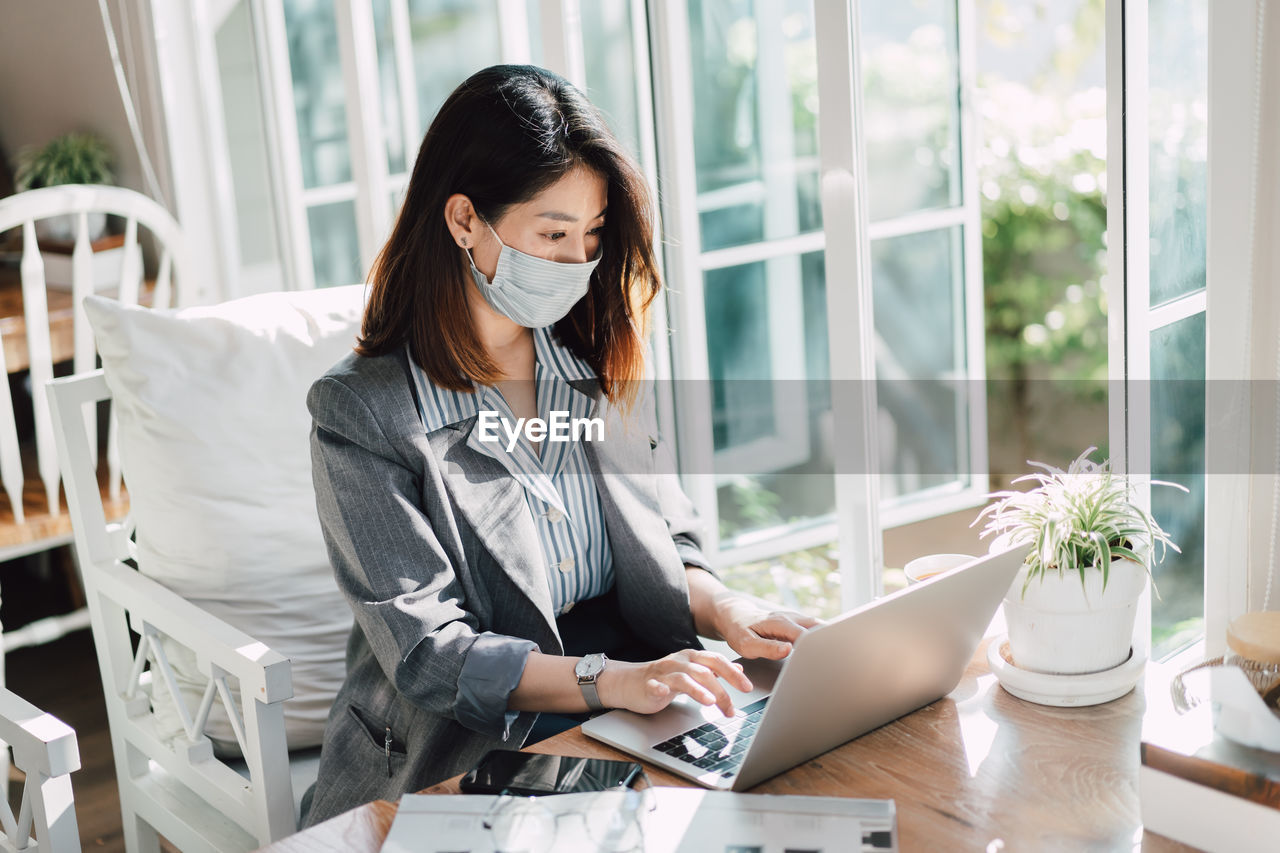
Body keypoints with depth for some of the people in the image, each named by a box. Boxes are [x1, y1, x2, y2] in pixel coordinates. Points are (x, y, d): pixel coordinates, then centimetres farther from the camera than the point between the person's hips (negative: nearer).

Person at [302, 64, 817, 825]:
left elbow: (671, 543, 15)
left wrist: (725, 612, -8)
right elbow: (428, 653, -15)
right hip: (464, 757, -6)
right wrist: (608, 680, -29)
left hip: (627, 736, 6)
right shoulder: (363, 413, -9)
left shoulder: (602, 364, 9)